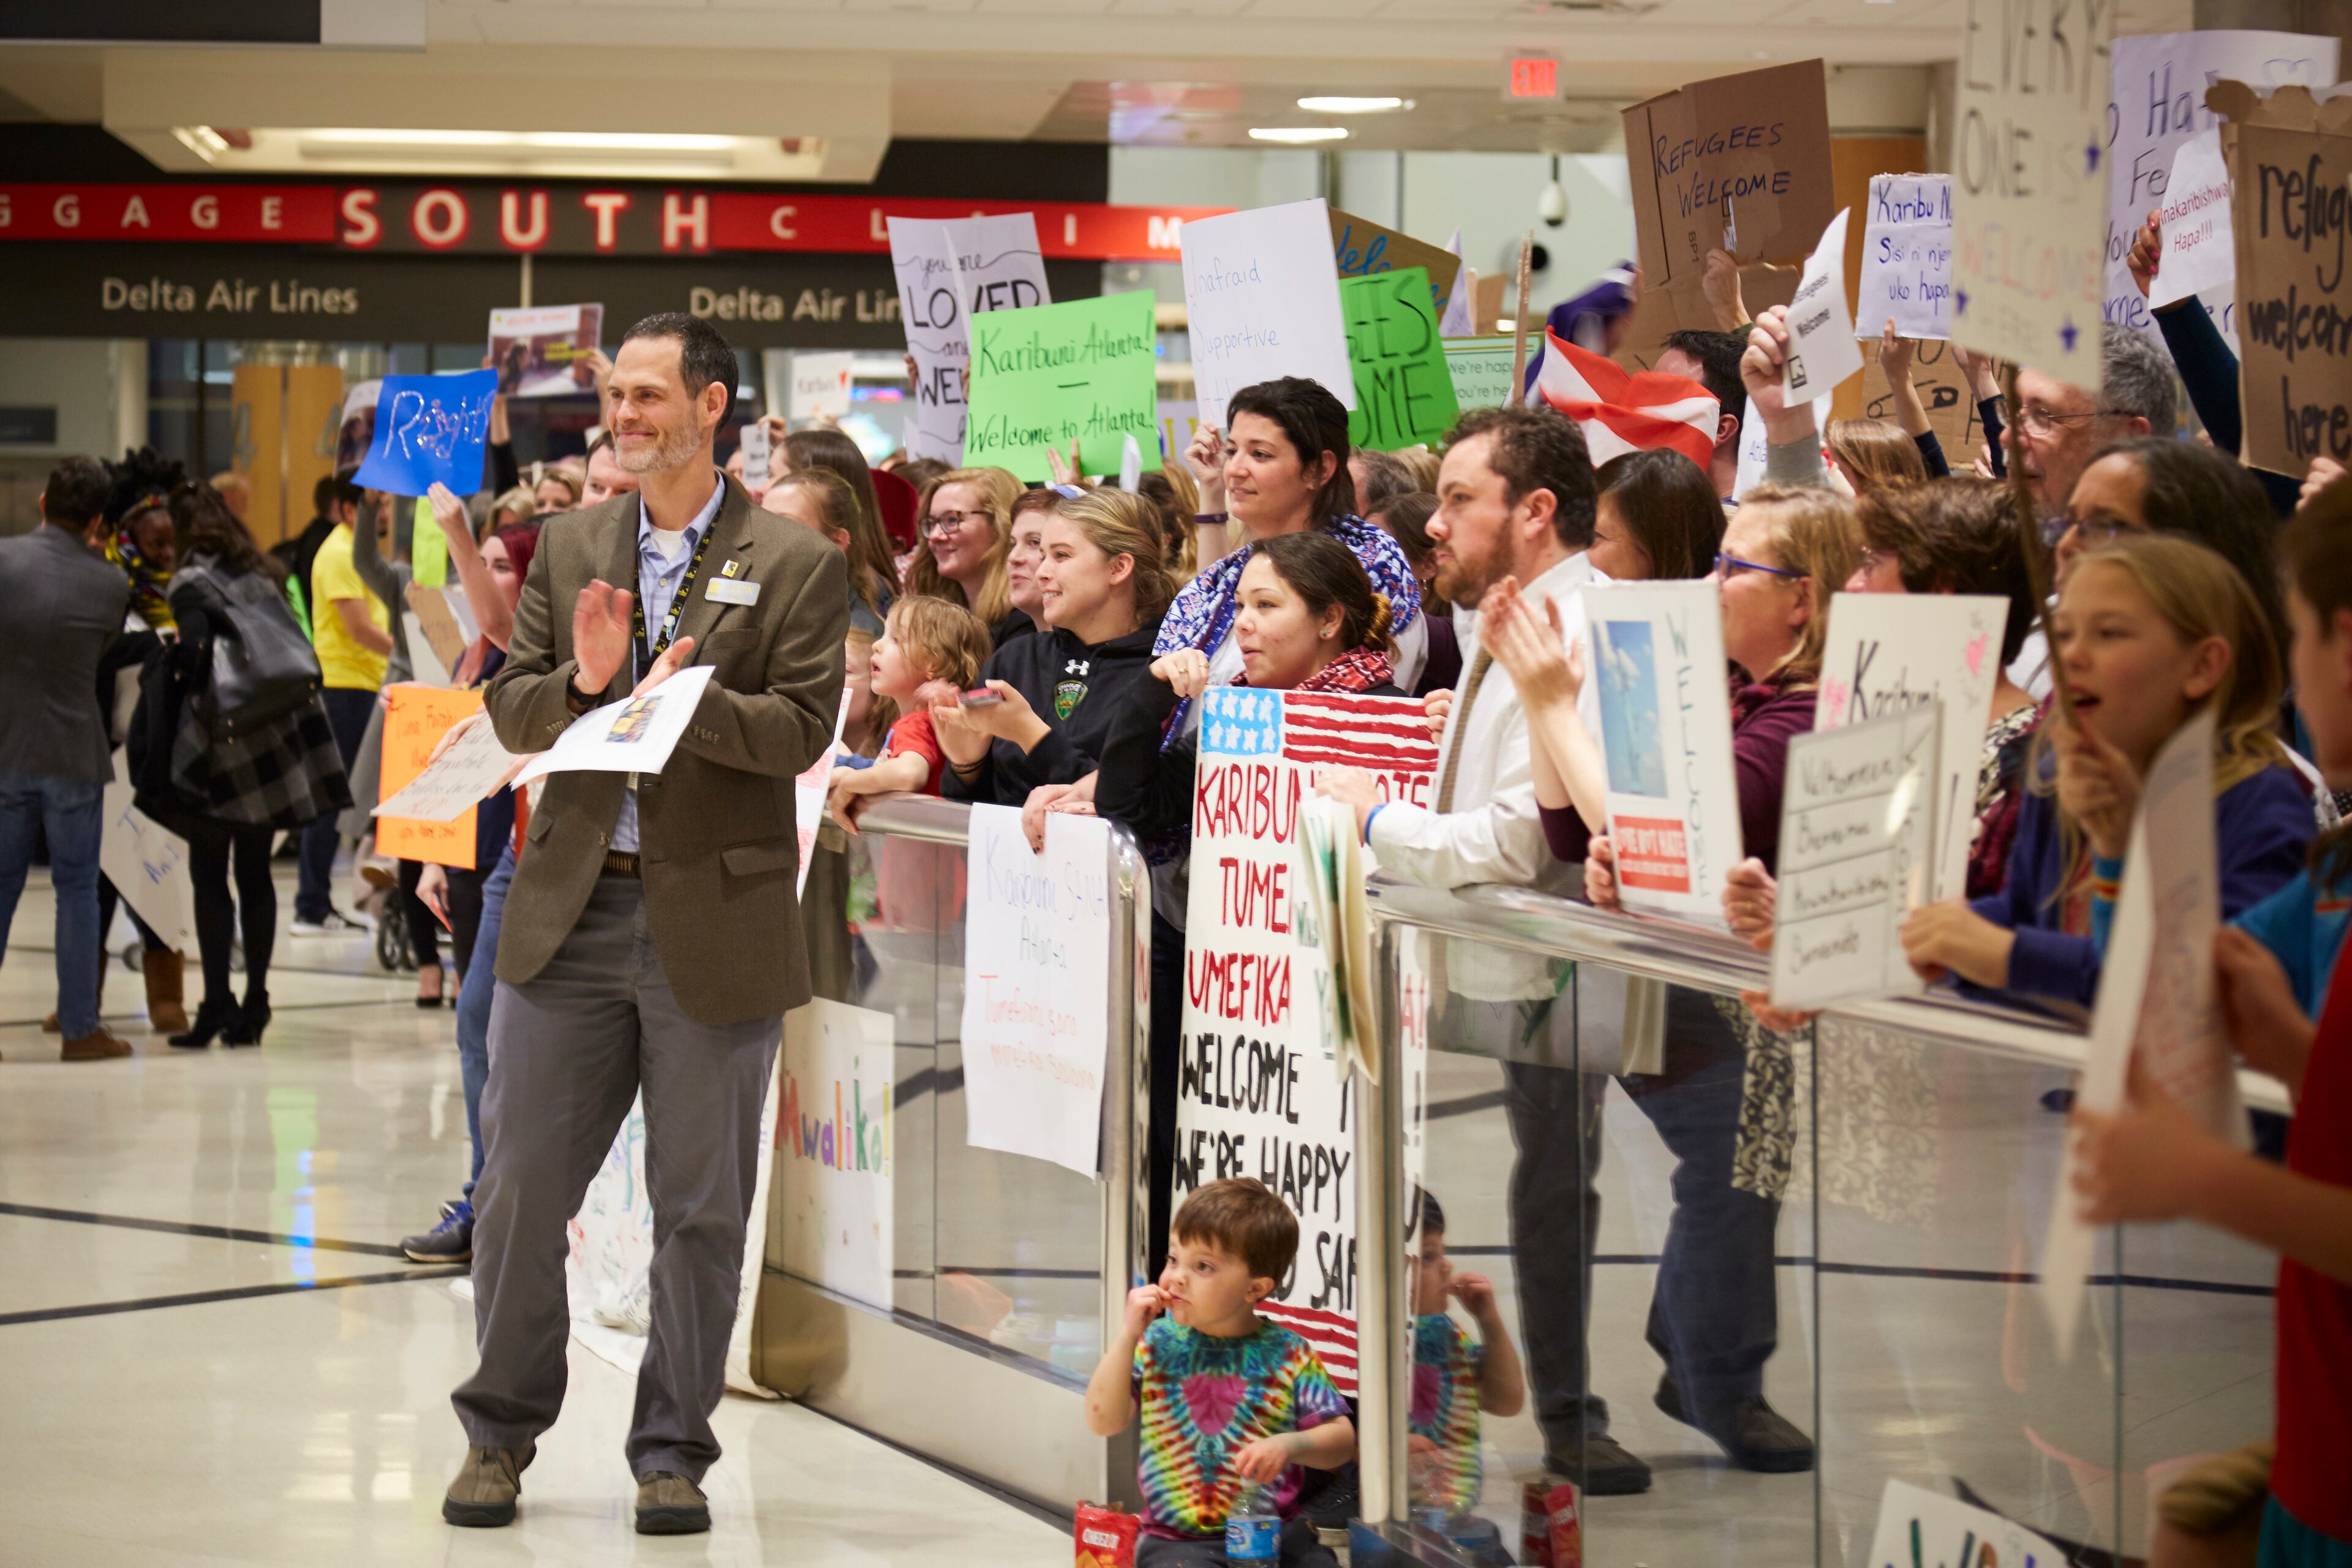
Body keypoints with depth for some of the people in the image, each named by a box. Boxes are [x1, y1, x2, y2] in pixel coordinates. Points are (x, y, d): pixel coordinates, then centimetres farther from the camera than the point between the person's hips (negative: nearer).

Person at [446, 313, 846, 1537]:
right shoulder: (571, 547, 11)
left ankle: (672, 1450, 17)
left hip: (714, 919, -3)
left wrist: (689, 699, -23)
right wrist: (581, 680, -12)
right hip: (569, 911, 3)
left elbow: (803, 732, -8)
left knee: (700, 1205, 4)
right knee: (520, 1185, 7)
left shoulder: (796, 565, -1)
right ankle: (501, 1431, 22)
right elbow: (510, 711, 8)